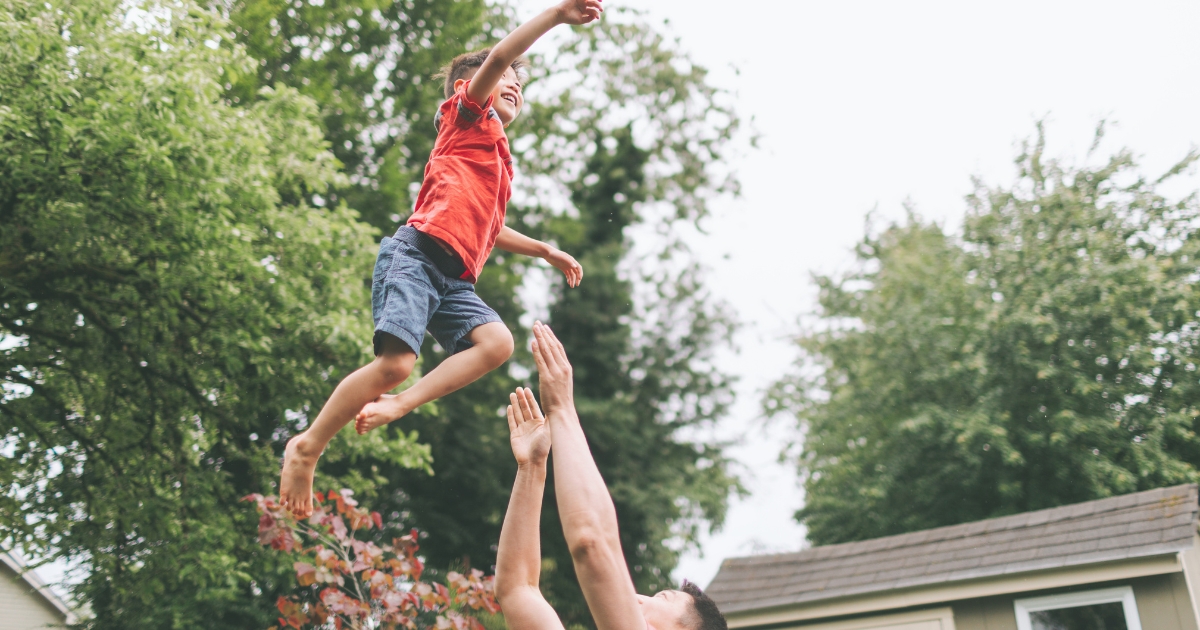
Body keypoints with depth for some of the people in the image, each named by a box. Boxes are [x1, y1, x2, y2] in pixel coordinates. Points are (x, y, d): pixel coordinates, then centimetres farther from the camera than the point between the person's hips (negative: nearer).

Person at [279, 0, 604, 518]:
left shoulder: (499, 158, 32)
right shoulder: (468, 116, 11)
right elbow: (498, 57, -8)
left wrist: (546, 251, 45)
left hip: (454, 280, 8)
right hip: (414, 255, -7)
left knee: (497, 343, -20)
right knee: (396, 362, -22)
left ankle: (396, 406, -22)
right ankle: (306, 448, -5)